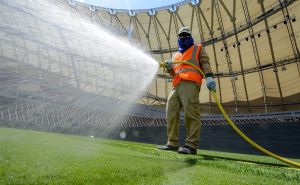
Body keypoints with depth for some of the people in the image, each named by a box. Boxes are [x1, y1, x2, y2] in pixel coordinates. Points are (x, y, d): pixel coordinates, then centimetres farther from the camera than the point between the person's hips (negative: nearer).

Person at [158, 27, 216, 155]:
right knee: (171, 114, -4)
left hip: (190, 83, -5)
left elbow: (205, 64, 7)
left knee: (190, 113, -17)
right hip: (176, 86, 6)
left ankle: (191, 145, -17)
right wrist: (169, 68, 5)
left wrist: (209, 77, -13)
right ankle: (173, 143, 0)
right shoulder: (176, 55, 35)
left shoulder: (198, 48, 23)